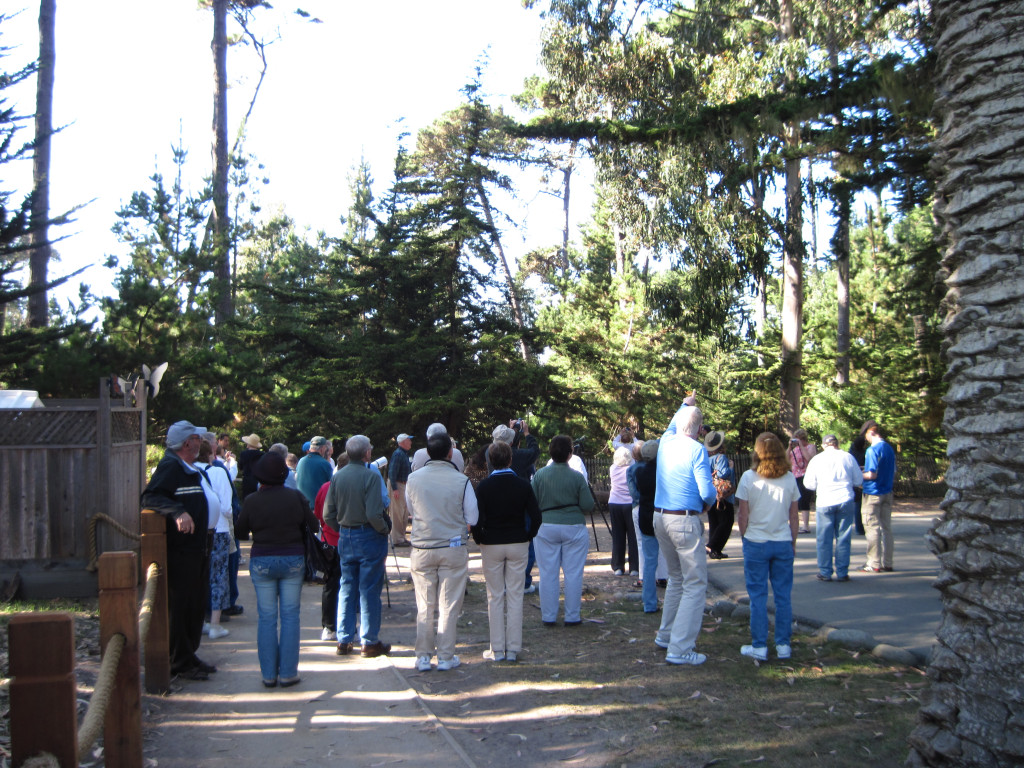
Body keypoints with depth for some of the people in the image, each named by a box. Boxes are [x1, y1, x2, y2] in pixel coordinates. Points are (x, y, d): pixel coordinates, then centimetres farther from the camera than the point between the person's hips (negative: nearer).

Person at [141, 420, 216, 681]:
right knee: (178, 606, -3)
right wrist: (178, 512, -35)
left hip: (197, 549, 9)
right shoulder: (169, 467, -11)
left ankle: (189, 655, 24)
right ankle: (180, 662, 3)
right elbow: (150, 497, -22)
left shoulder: (192, 470, 17)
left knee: (196, 606, 14)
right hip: (179, 550, -9)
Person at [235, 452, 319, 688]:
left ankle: (268, 674, 9)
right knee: (290, 616, 5)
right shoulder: (295, 496, -6)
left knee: (267, 618, 7)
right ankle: (288, 673, 5)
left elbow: (241, 533, 2)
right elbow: (314, 526, 0)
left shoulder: (251, 501, -7)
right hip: (293, 560, 0)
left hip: (261, 561, 0)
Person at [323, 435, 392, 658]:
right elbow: (374, 514, -23)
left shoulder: (337, 476, 2)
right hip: (369, 537, -6)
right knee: (369, 590, 3)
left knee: (347, 588, 14)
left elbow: (328, 515, 3)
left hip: (345, 538, 6)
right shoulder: (371, 476, -16)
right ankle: (370, 642, 9)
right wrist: (385, 530, -6)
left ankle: (344, 641, 18)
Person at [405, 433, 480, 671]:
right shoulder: (461, 481, -11)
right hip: (454, 548, -2)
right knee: (449, 606, 7)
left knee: (424, 606, 11)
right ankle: (446, 657, 12)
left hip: (422, 549, 2)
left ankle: (423, 657, 15)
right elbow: (472, 518, -3)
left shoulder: (413, 479, -5)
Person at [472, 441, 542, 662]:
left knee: (495, 597, 6)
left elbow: (477, 519, -12)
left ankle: (497, 650, 8)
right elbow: (536, 516, -5)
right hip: (518, 545, 1)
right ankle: (513, 649, 8)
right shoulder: (523, 485, -4)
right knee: (515, 596, 6)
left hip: (491, 545, -1)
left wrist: (480, 540, 4)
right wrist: (527, 537, 8)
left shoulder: (484, 486, -9)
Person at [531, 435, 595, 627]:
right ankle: (572, 617, 11)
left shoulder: (540, 475, -4)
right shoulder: (577, 477, -8)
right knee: (573, 574, 6)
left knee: (548, 574, 7)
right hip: (574, 528, -1)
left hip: (546, 528, 1)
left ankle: (548, 616, 12)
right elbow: (588, 506, -6)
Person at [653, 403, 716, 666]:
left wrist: (685, 404, 49)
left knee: (677, 578, 23)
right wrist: (710, 502, 6)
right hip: (685, 521, -8)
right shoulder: (696, 449, -13)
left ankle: (666, 635, 28)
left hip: (660, 518, 8)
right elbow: (707, 492, -17)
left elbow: (672, 424, 32)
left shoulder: (666, 442, 7)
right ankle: (680, 649, -8)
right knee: (695, 584, -3)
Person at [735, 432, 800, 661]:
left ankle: (759, 646, 7)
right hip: (783, 543, 2)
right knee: (783, 596, 9)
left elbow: (743, 515, -5)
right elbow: (794, 517, 5)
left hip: (756, 542, -2)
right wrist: (793, 543, 15)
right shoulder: (789, 479, 0)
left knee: (758, 596, 4)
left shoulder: (749, 478, -8)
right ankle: (783, 645, 14)